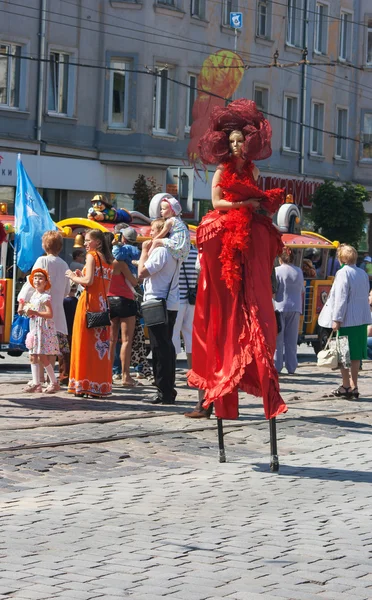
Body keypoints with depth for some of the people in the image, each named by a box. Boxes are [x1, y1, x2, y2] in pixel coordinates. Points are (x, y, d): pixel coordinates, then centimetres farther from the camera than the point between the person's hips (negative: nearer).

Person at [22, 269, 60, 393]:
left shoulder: (45, 297, -11)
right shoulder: (33, 296, 15)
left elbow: (50, 314, -20)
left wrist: (34, 312, -24)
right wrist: (28, 311, 5)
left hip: (44, 329, -9)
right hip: (34, 329, 9)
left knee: (43, 357, -9)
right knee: (33, 357, 5)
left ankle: (54, 382, 0)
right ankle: (36, 383, 8)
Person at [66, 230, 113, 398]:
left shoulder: (92, 256, -5)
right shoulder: (108, 260, 16)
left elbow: (89, 281, -16)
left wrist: (74, 277, 1)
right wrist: (81, 277, 16)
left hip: (89, 302, -7)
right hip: (103, 305, 7)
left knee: (85, 342, -4)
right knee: (101, 343, 7)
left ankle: (84, 385, -5)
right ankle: (101, 385, 7)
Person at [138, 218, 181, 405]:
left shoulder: (160, 251, -15)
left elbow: (142, 272, -19)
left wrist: (144, 251, -7)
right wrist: (148, 252, 16)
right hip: (171, 305, 10)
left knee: (160, 348, -7)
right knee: (167, 347, 13)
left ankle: (164, 392, -7)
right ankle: (169, 390, 16)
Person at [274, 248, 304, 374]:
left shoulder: (277, 271, -7)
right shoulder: (299, 272, 8)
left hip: (280, 307, -4)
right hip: (295, 308, 4)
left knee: (278, 339, 1)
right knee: (292, 340, 8)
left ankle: (276, 367, -1)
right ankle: (291, 368, 8)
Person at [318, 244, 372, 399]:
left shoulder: (343, 273, -13)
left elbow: (341, 298, -17)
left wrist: (336, 319, -15)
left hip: (347, 320, -7)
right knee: (356, 355, 11)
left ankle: (346, 386, 5)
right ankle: (354, 386, 13)